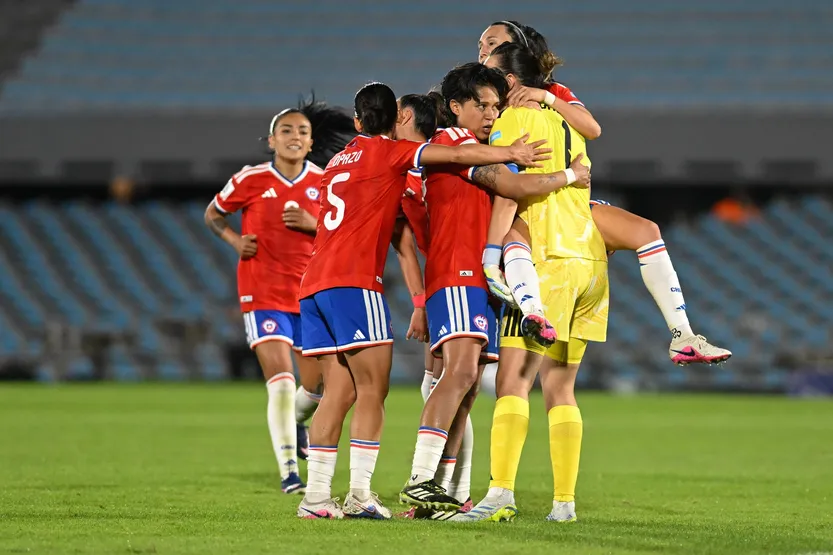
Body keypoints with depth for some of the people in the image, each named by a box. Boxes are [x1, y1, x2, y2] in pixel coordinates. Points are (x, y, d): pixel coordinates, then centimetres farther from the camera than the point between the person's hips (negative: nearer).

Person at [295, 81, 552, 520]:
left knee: (339, 392, 7)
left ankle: (315, 496, 2)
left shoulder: (338, 162, 24)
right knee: (372, 389, -5)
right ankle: (359, 495, -11)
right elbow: (455, 155, -6)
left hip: (315, 285, 7)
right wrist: (511, 153, -2)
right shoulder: (386, 152, 2)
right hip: (353, 283, -7)